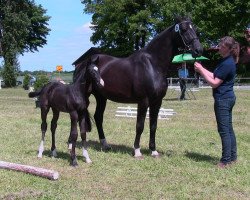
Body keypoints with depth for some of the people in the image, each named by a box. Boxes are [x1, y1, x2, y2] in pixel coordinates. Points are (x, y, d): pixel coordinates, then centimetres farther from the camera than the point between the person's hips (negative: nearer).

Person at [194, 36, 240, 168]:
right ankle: (232, 157, 25)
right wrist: (201, 69, 7)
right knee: (228, 129, 16)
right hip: (228, 98, 10)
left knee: (224, 130, -4)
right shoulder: (227, 61, 12)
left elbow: (214, 83, -19)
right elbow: (215, 76, 15)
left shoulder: (227, 64, -20)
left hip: (223, 100, -10)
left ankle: (226, 160, 3)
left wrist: (201, 70, -14)